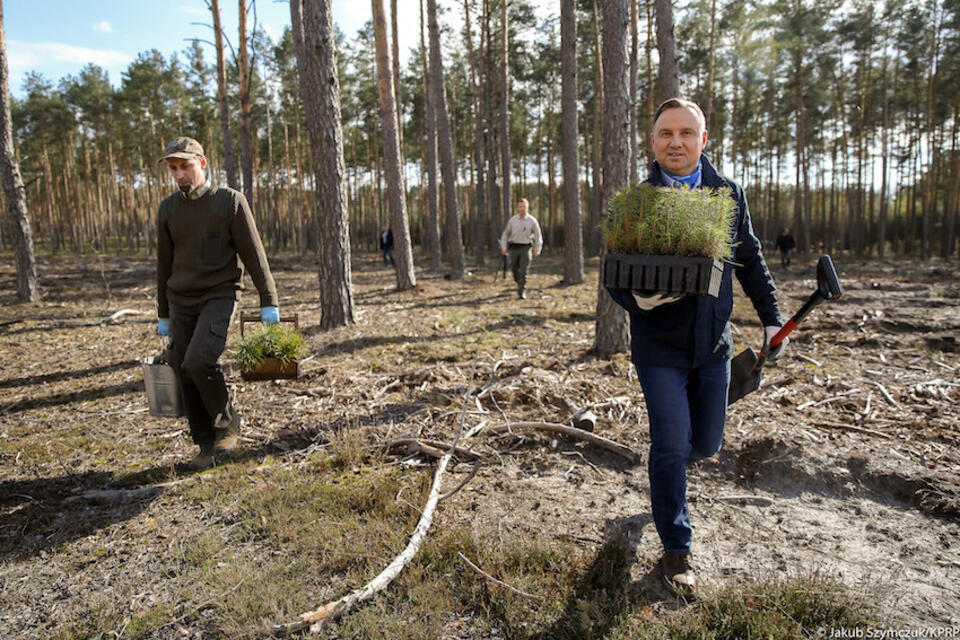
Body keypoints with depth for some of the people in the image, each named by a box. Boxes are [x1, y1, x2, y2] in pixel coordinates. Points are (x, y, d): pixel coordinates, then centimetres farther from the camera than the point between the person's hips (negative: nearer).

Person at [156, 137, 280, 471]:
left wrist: (268, 302, -5)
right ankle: (207, 448, 16)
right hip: (181, 302, 5)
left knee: (197, 363, -24)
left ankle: (228, 420, 2)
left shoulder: (231, 201, -3)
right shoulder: (168, 209, 10)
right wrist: (163, 315, 18)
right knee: (186, 378, 3)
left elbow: (253, 254, -3)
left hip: (218, 296, -5)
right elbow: (164, 264, 16)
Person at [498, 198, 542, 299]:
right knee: (514, 270, 11)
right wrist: (504, 247, -1)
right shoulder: (512, 220, -1)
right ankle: (519, 283, 40)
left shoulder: (532, 221, -4)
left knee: (524, 271, -13)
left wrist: (537, 249, -2)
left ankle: (522, 292, -7)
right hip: (514, 248, 2)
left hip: (526, 248, -2)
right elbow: (505, 234, 8)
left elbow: (538, 236, 5)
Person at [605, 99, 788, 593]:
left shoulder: (729, 193, 3)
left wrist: (770, 316, 11)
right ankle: (676, 550, 17)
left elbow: (750, 260, 13)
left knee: (706, 444, 13)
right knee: (671, 446, -2)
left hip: (713, 343, 4)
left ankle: (667, 469, 50)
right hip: (659, 346, -3)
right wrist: (638, 298, -27)